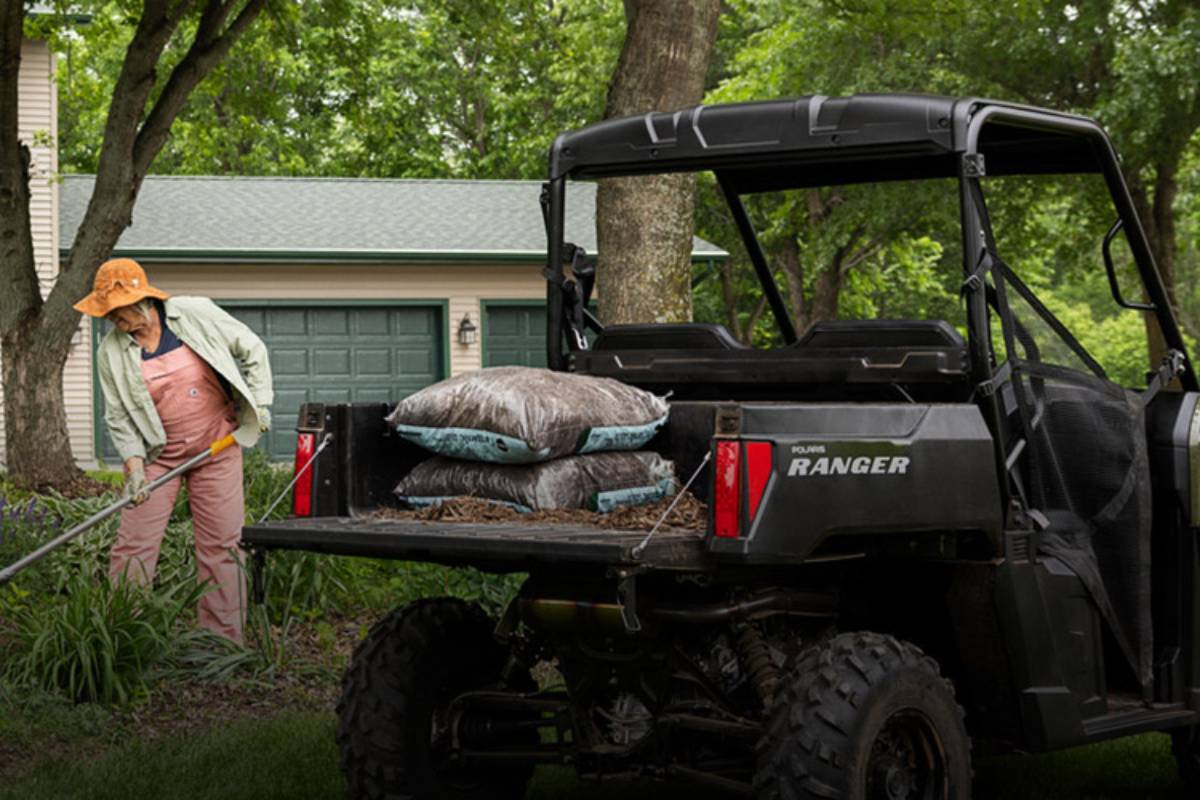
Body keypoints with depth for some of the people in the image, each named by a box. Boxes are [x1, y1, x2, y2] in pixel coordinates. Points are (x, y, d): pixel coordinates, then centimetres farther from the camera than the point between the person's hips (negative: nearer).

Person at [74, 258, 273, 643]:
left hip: (217, 448, 0)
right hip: (156, 454, 1)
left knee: (221, 546, 1)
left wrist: (259, 403, -2)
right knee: (133, 546, -6)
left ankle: (223, 640, 9)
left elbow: (252, 349, 2)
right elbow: (117, 414, -2)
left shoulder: (198, 314, -10)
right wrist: (133, 461, -15)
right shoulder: (112, 351, -6)